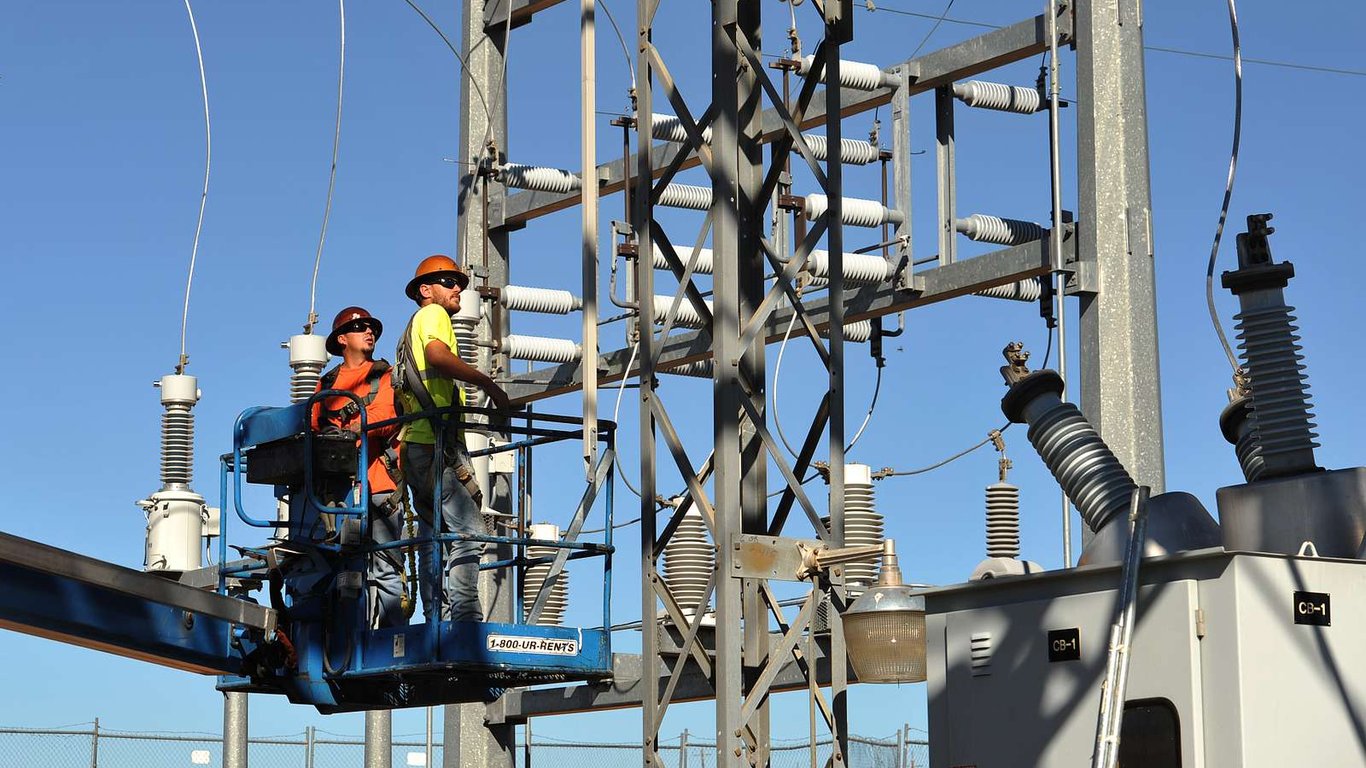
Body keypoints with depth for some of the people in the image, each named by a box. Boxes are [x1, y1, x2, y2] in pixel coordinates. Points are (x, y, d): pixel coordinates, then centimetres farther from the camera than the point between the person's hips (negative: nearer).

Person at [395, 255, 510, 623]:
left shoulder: (410, 332, 29)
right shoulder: (433, 314, 1)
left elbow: (400, 397, 28)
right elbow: (437, 355, -21)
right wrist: (488, 384, -25)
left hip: (415, 447, 10)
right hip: (437, 444, -10)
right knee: (468, 531, -18)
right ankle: (466, 618, -27)